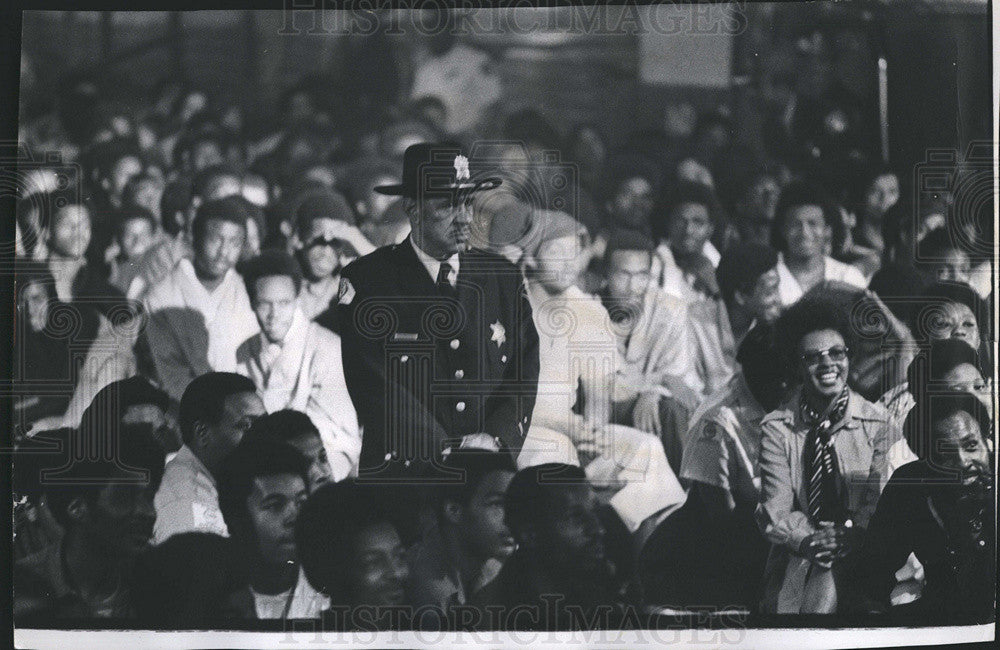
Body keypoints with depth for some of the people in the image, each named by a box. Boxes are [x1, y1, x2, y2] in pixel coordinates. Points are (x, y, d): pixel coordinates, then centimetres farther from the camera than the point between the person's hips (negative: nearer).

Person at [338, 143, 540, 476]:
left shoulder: (503, 278, 13)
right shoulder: (365, 280, 1)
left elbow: (524, 372, 9)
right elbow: (375, 386, -7)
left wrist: (497, 439, -8)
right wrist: (442, 453, -13)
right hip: (400, 472, -2)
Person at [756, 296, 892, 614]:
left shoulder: (876, 421, 4)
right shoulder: (777, 427, 0)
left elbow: (879, 503, 1)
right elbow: (776, 511, -4)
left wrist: (851, 537, -19)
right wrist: (808, 539, -23)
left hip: (855, 556, 0)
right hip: (794, 561, 0)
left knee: (823, 600, -20)